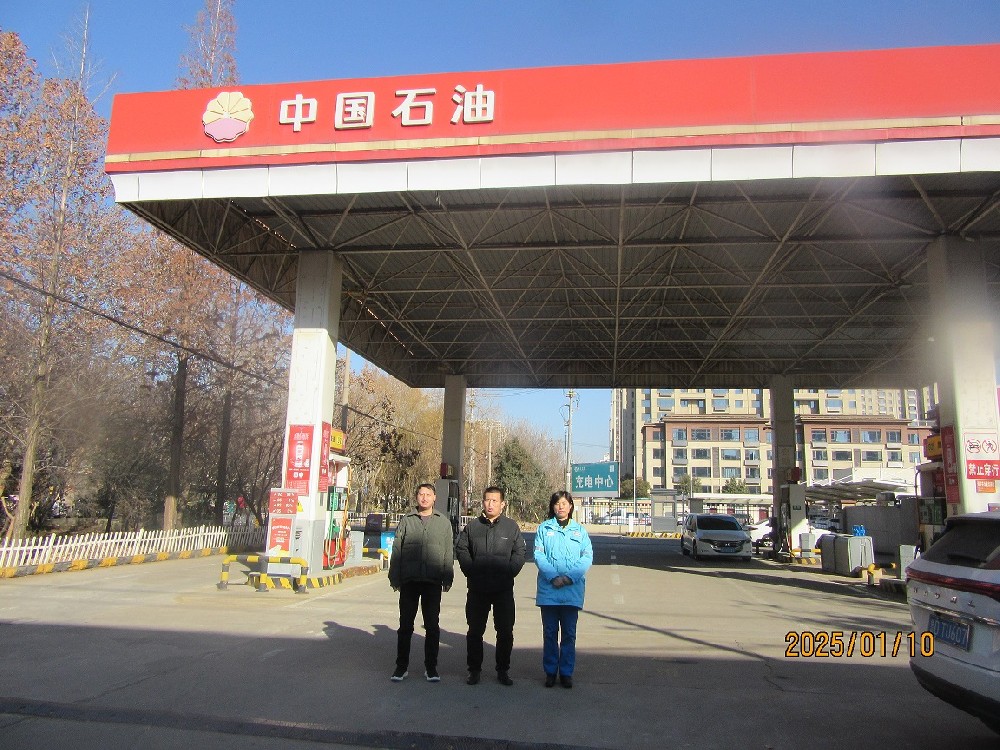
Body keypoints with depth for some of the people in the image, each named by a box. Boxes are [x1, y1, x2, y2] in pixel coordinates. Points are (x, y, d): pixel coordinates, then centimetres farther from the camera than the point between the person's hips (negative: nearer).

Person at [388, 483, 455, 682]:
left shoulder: (443, 523, 8)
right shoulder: (406, 520, 7)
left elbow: (449, 553, 7)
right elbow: (396, 550, 6)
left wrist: (448, 578, 0)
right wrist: (394, 577, 1)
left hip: (433, 582, 0)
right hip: (409, 581, 0)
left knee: (432, 626, 5)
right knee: (405, 625, 7)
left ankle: (431, 667, 17)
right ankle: (402, 666, 19)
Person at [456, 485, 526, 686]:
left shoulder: (511, 527, 2)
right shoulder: (472, 526, 4)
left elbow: (519, 553, 3)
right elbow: (461, 550, 6)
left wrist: (508, 573, -8)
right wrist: (471, 571, -5)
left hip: (504, 589, 0)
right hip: (477, 588, 1)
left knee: (505, 632, 6)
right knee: (475, 631, 9)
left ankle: (503, 670, 20)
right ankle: (474, 669, 21)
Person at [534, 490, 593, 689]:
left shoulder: (579, 530, 9)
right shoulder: (543, 528, 6)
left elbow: (587, 556, 0)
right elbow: (538, 555, -3)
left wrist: (569, 577, -14)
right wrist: (553, 576, -17)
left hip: (572, 590, 1)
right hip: (548, 590, -1)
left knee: (569, 633, 7)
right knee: (549, 633, 7)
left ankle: (566, 672, 18)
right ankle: (550, 671, 19)